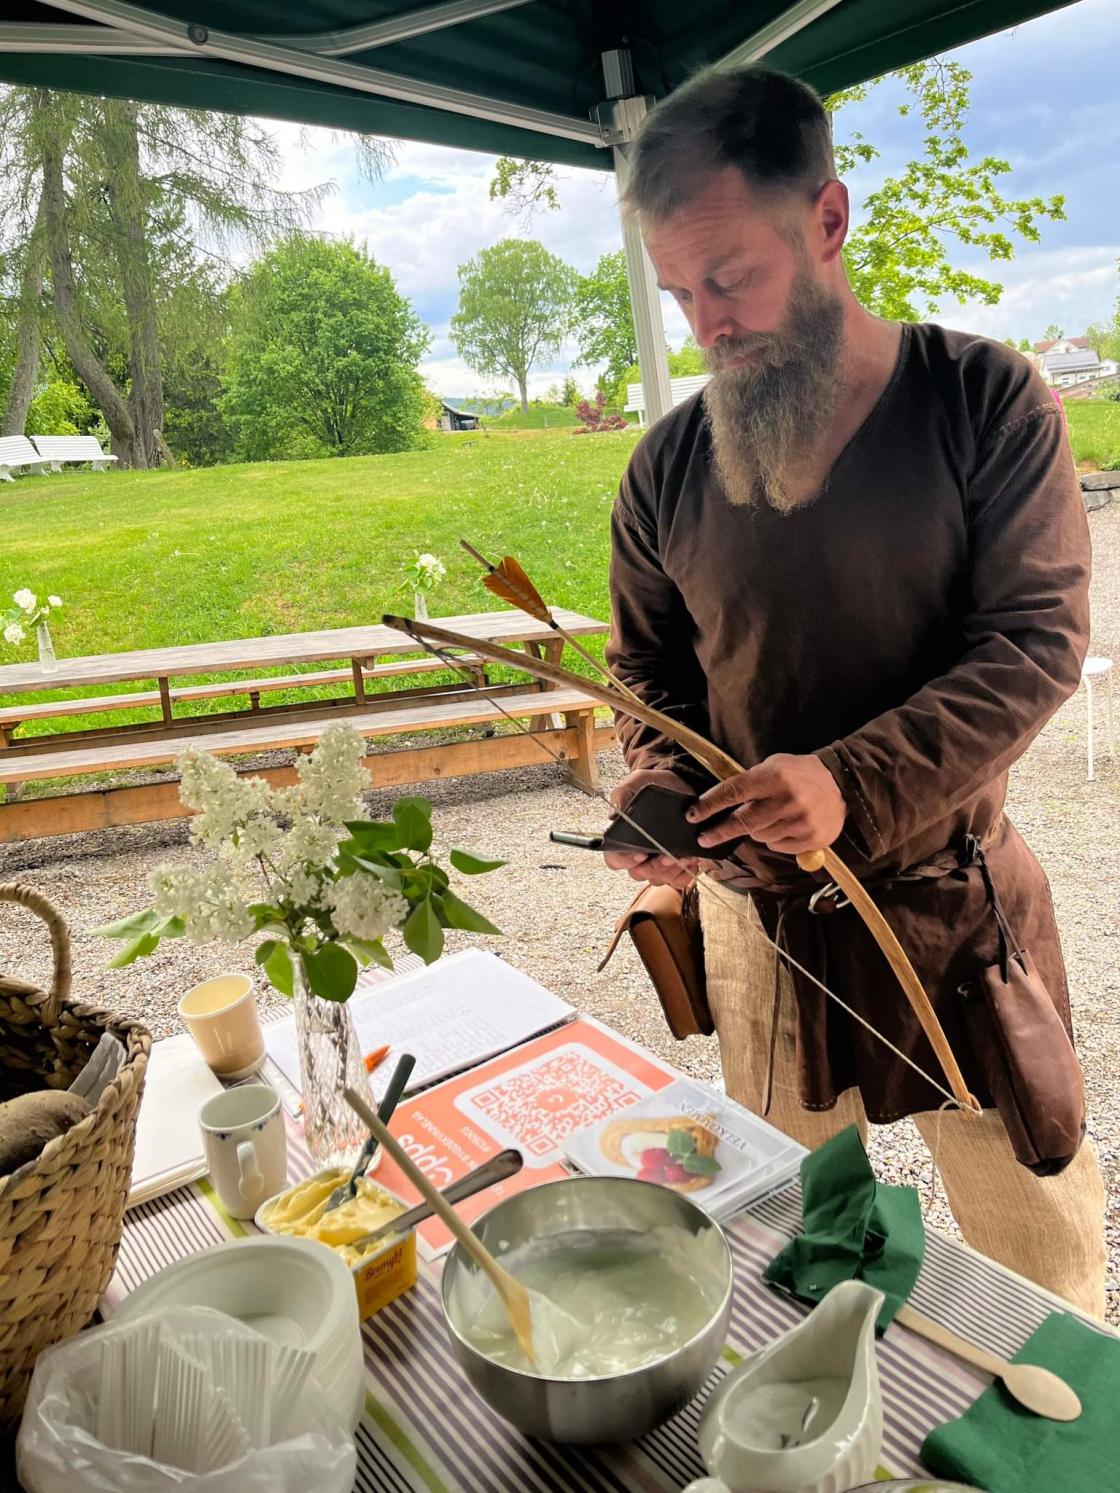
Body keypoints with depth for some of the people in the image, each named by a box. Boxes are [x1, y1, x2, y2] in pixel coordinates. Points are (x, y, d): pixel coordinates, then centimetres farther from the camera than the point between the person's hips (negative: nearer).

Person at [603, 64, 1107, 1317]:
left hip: (955, 900, -2)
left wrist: (853, 783, -28)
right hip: (758, 912, 3)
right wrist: (658, 789, -12)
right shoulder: (670, 466, -1)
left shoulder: (985, 401, -9)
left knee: (1037, 1243, 18)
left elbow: (1037, 640, -14)